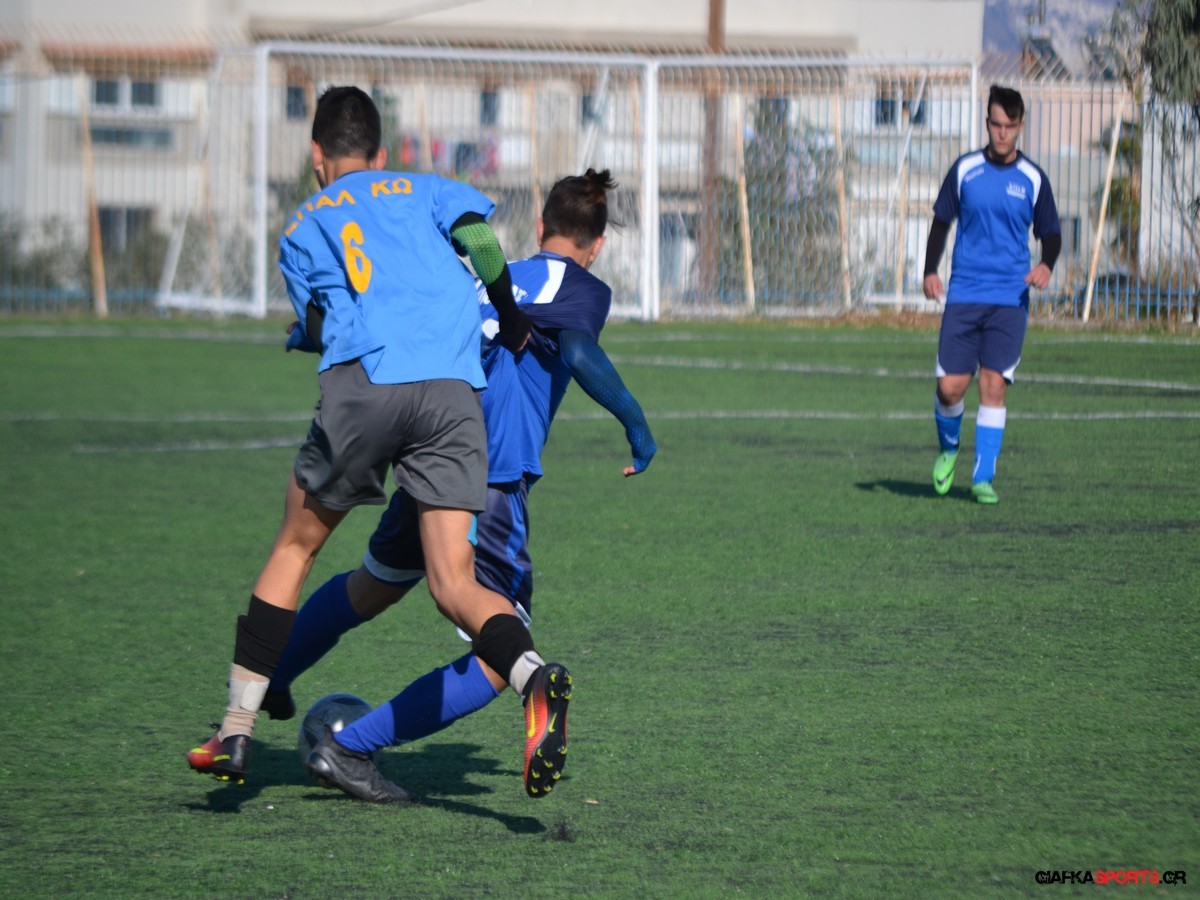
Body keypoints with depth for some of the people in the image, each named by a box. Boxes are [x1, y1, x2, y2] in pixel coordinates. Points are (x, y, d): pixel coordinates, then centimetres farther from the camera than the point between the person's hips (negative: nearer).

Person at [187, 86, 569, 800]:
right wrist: (513, 327, 18)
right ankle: (532, 673, -33)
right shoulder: (426, 192, 26)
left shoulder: (302, 228, 27)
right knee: (454, 584, -2)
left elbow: (318, 329, 18)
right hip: (453, 390, 1)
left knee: (295, 550, 18)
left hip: (361, 385, 0)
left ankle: (238, 730, 17)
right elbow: (482, 239, 7)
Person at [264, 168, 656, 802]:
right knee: (495, 665, 2)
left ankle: (265, 681, 52)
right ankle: (349, 748, -4)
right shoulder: (581, 289, 0)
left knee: (371, 586, 35)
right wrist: (635, 422, -12)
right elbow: (578, 351, -20)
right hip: (494, 485, -7)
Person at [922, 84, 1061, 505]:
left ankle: (983, 477, -1)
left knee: (994, 385, -9)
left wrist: (1046, 265, -12)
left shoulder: (1033, 179, 2)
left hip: (1010, 299, -1)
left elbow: (1050, 234, 10)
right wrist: (930, 271, 0)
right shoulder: (965, 169, 3)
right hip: (963, 294, 1)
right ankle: (948, 448, 27)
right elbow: (941, 221, 12)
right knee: (950, 387, -3)